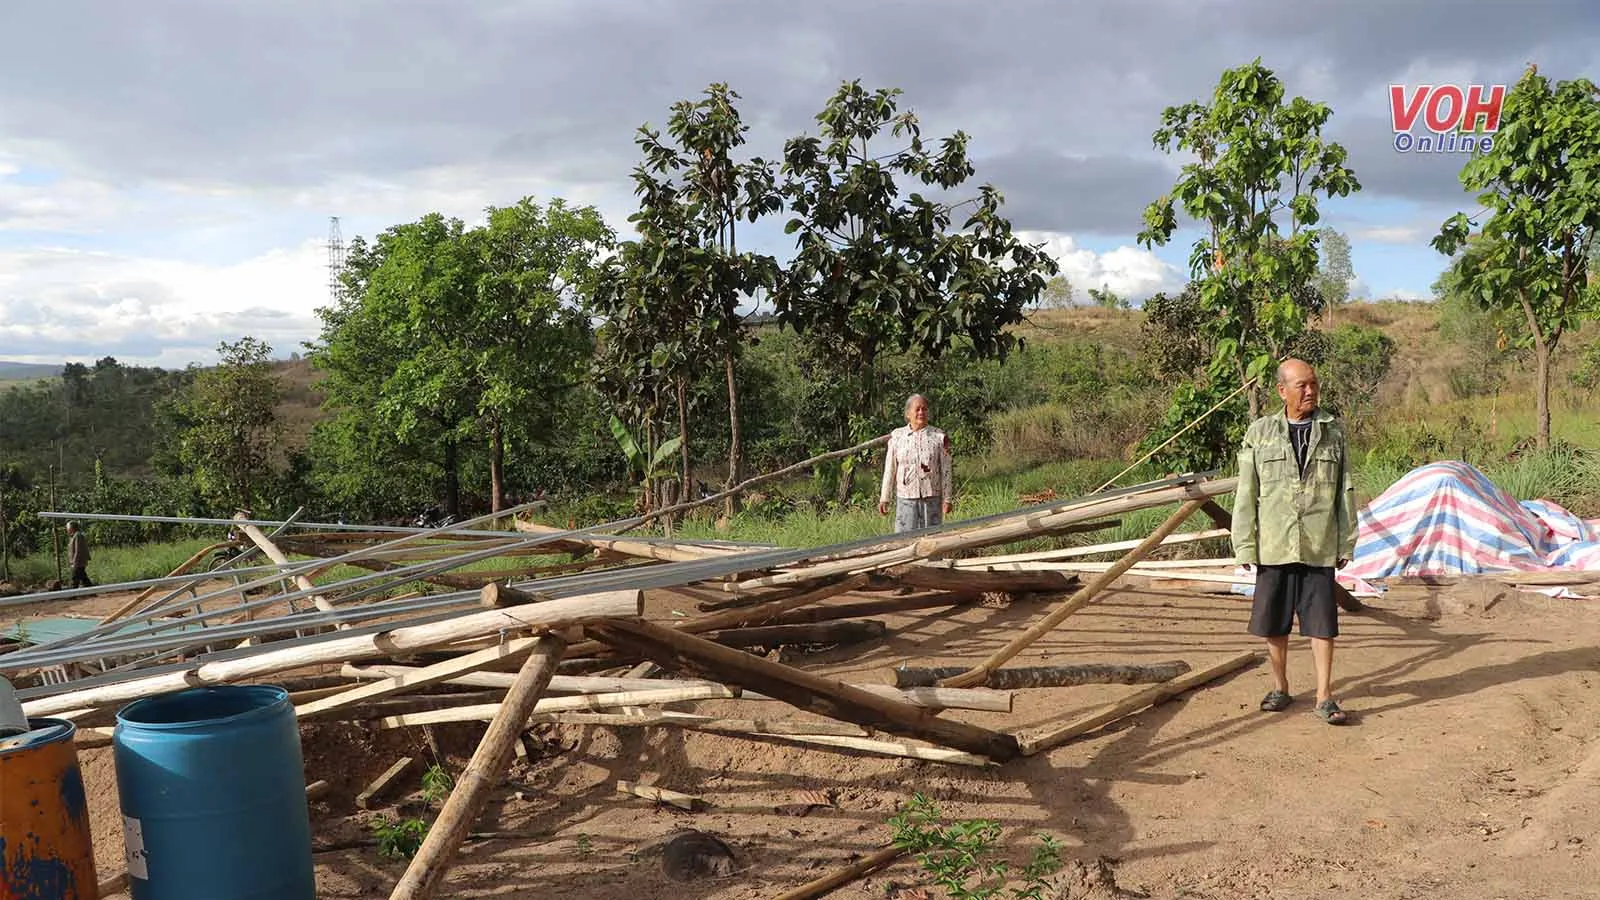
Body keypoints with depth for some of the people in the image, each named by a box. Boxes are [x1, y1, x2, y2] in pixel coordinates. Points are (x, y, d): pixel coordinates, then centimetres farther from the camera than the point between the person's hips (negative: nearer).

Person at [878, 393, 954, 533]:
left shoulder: (939, 436, 0)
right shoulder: (897, 436, 1)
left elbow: (945, 470, 1)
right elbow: (889, 469, 5)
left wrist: (947, 499, -2)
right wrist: (883, 498, 5)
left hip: (932, 498, 0)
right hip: (905, 499, 0)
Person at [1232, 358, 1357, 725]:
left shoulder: (1334, 431, 6)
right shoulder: (1259, 432, 2)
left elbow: (1345, 492, 8)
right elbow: (1246, 494, 2)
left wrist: (1347, 543, 6)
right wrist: (1245, 545, -1)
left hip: (1320, 547, 0)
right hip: (1273, 546, 0)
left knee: (1321, 623, 1)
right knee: (1274, 623, 9)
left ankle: (1324, 697, 9)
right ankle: (1281, 688, 26)